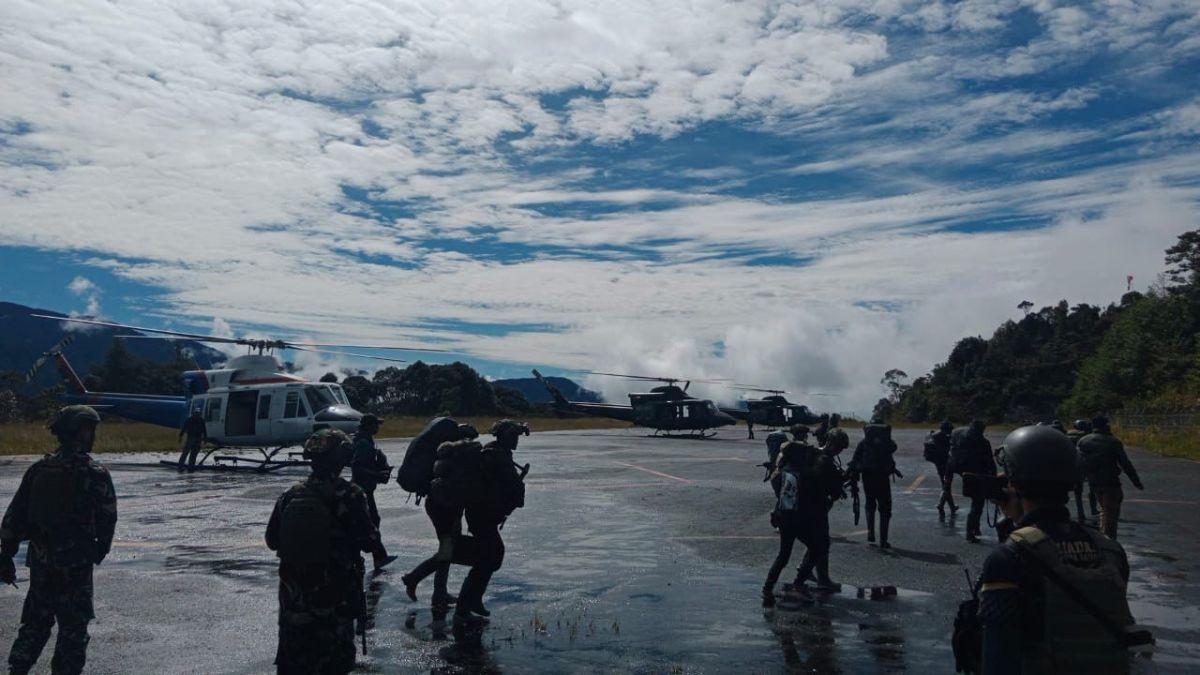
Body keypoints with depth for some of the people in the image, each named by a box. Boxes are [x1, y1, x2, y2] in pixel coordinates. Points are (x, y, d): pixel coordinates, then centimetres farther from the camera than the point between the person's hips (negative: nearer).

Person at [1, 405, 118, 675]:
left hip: (40, 559, 6)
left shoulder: (39, 469, 5)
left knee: (36, 619, 21)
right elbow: (107, 518, -7)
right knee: (74, 623, 6)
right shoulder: (95, 473, -11)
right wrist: (100, 550, 11)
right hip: (76, 561, -5)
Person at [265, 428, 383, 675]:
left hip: (294, 592, 4)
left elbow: (272, 540, 4)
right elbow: (370, 542, -15)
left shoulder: (291, 495, -4)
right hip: (336, 594, -4)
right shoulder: (349, 495, -17)